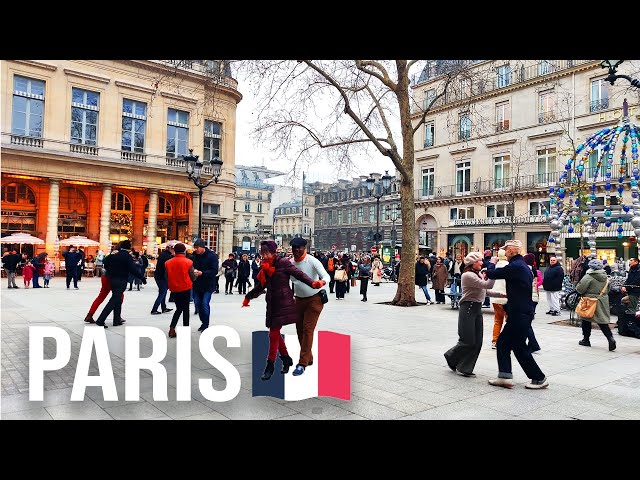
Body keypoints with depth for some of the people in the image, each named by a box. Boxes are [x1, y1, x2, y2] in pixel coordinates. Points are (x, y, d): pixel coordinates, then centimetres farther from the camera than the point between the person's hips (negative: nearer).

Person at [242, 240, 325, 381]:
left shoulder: (283, 262, -9)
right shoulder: (266, 266, 10)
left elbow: (299, 274, -15)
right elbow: (261, 285, 21)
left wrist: (313, 283, -31)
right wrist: (248, 297, 29)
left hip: (283, 302, -7)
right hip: (272, 303, 7)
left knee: (274, 333, -6)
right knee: (275, 332, 10)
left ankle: (270, 366, 5)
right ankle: (286, 359, 29)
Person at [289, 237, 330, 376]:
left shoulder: (312, 261, -15)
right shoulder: (290, 263, -1)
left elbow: (327, 276, -23)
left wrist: (321, 282, -44)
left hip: (314, 299, -5)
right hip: (299, 299, 6)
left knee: (307, 329, -11)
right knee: (299, 329, 10)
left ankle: (302, 363, -8)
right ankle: (308, 358, 28)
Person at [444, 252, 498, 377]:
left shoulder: (478, 274, 14)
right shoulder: (468, 275, -15)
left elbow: (486, 291, 18)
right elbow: (487, 285, -23)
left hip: (478, 308, 9)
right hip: (468, 308, -9)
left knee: (477, 342, 6)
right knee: (468, 341, -4)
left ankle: (464, 368, 15)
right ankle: (451, 357, 22)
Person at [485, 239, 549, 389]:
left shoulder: (515, 266, -19)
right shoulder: (524, 266, 15)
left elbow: (491, 274, -16)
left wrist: (492, 263, 5)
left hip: (520, 314, -10)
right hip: (520, 312, 10)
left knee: (519, 347, 0)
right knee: (502, 343, 10)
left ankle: (539, 378, 11)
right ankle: (505, 376, 10)